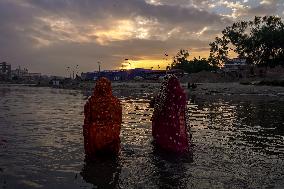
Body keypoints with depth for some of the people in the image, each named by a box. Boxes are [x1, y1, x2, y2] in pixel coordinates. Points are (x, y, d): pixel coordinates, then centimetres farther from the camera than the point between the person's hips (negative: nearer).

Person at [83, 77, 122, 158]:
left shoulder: (90, 101, -8)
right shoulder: (115, 101, -6)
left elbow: (87, 120, -3)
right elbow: (119, 121, 0)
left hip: (94, 136, 0)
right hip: (111, 135, 1)